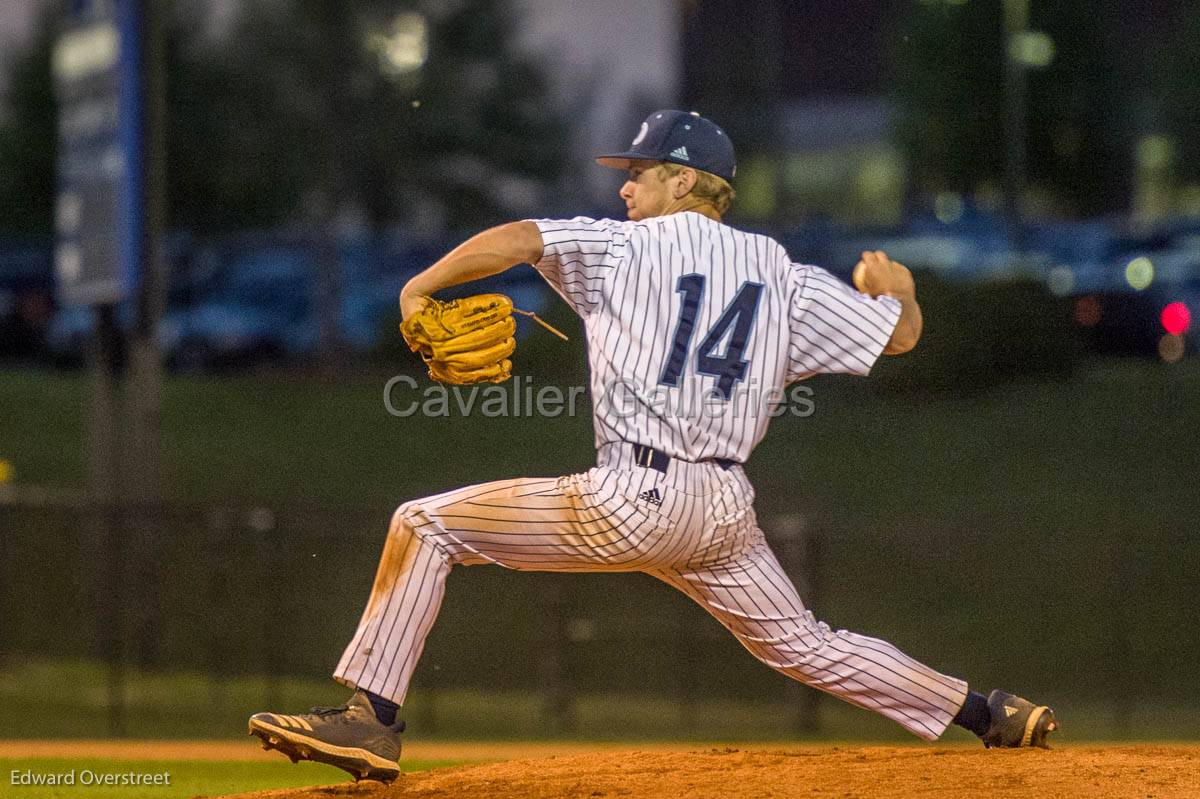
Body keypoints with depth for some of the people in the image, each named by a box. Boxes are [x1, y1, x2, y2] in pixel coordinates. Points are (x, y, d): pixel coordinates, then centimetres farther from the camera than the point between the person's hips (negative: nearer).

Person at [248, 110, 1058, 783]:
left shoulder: (632, 247, 1)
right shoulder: (781, 273, 13)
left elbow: (518, 238, -12)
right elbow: (899, 335, 15)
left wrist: (419, 291, -3)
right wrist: (897, 291, 38)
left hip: (638, 498, -6)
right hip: (725, 507, 6)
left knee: (425, 525, 0)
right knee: (803, 643, 23)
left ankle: (371, 718, -10)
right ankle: (990, 715, 17)